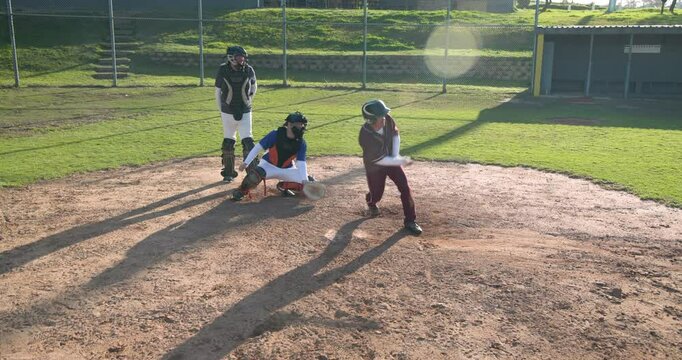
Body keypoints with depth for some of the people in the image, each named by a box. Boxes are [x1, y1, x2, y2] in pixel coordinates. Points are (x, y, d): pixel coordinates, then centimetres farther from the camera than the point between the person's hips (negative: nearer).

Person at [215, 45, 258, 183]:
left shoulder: (249, 70, -8)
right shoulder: (223, 70, -9)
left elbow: (254, 87, 11)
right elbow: (218, 92, 1)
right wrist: (221, 111, 3)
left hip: (245, 113, 0)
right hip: (228, 113, 1)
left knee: (248, 141, -8)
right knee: (228, 142, 9)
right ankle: (228, 173, 22)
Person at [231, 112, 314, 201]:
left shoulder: (301, 143, -11)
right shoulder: (275, 135, -17)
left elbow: (301, 163, -15)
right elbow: (258, 148, -12)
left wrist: (305, 180, -30)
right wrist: (245, 163, -19)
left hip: (287, 170, 4)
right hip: (269, 165, -4)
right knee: (256, 174, -37)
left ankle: (283, 186, 8)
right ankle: (241, 191, -8)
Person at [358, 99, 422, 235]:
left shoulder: (387, 120, -22)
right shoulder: (366, 137, -35)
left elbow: (396, 135, -2)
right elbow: (380, 160, -29)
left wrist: (396, 156, -9)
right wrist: (401, 161, -27)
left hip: (391, 159, 4)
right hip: (374, 166, -4)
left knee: (405, 187, -6)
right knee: (377, 194, 9)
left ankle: (410, 221, 4)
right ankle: (371, 202, 49)